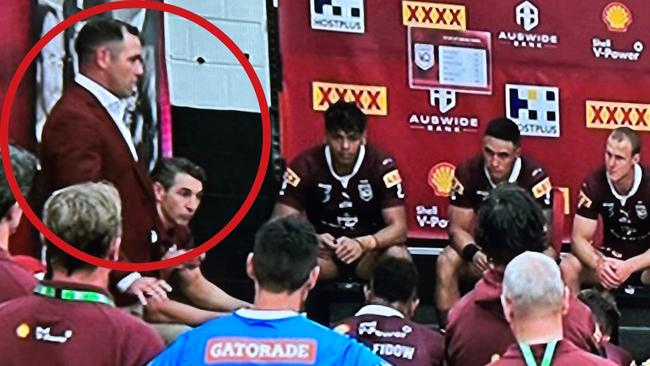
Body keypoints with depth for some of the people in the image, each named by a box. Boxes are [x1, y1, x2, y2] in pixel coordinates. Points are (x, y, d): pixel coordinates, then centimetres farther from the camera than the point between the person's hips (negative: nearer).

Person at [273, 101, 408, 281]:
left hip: (369, 252, 0)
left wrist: (362, 244, -40)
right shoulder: (305, 165, -14)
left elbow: (398, 227, -20)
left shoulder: (382, 165, -15)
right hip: (323, 250, 0)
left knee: (397, 256, -33)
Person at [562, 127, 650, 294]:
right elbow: (579, 238, -12)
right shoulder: (594, 183, -14)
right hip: (611, 256, 3)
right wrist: (598, 264, -33)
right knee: (568, 267, -25)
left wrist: (629, 266, -37)